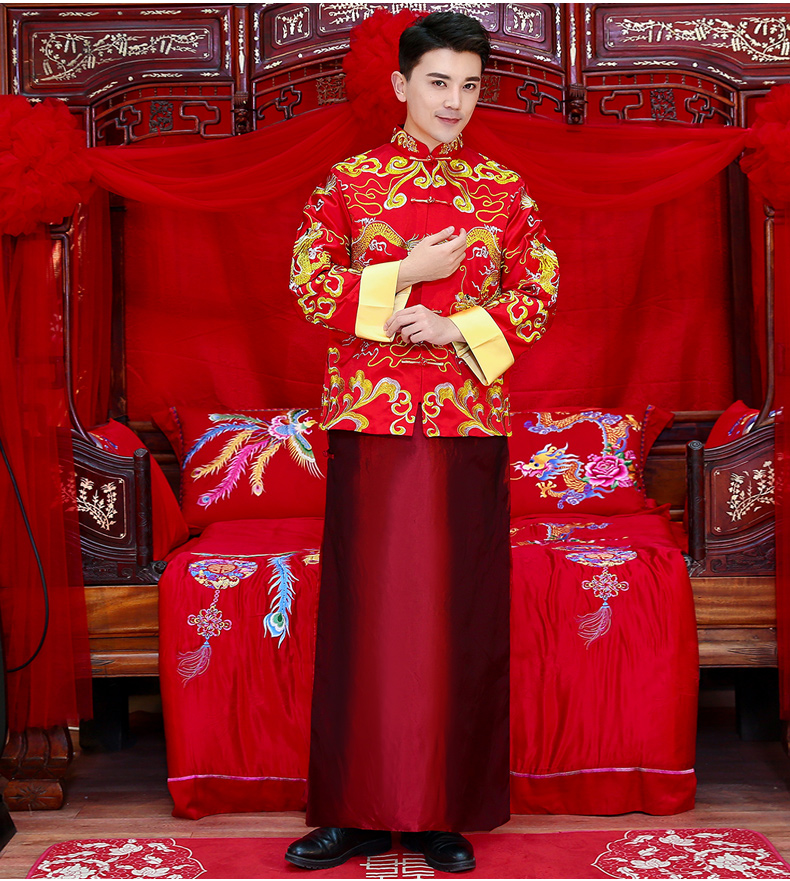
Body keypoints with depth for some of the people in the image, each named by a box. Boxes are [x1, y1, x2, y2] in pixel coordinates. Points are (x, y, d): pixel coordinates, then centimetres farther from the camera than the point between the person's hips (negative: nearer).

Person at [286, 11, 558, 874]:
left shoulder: (505, 189, 9)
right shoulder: (349, 181, 6)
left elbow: (539, 295, 5)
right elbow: (309, 285, -1)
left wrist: (457, 328, -11)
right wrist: (407, 276, -10)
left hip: (468, 423, 1)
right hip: (371, 424, -1)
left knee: (460, 614, 2)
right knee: (366, 609, 1)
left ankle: (446, 811, 12)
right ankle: (362, 810, 11)